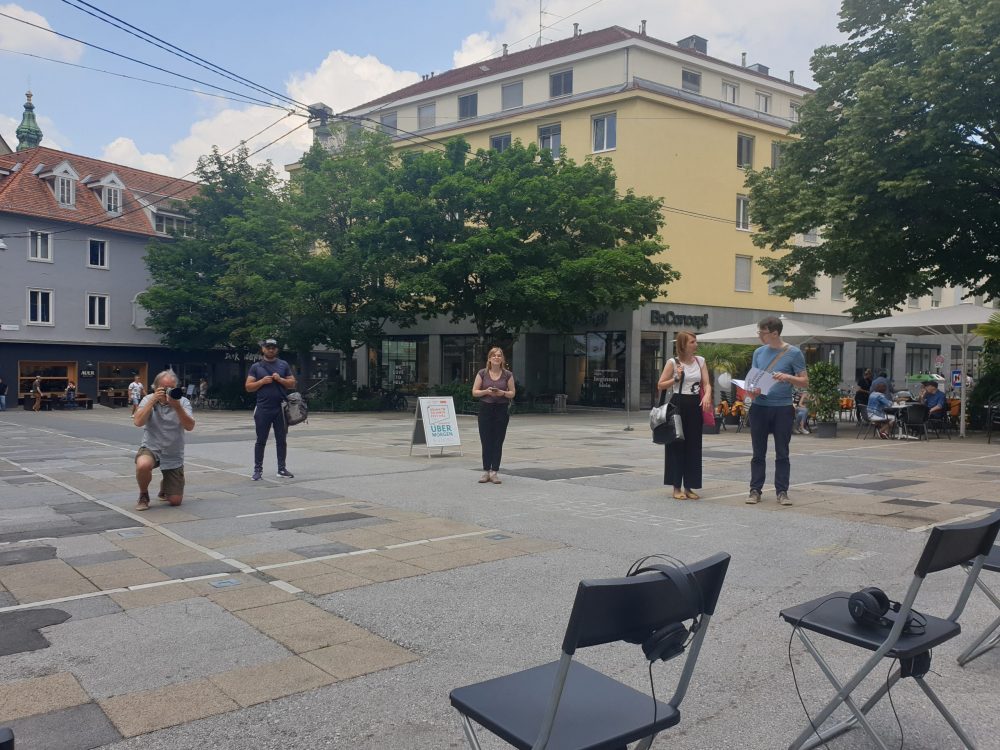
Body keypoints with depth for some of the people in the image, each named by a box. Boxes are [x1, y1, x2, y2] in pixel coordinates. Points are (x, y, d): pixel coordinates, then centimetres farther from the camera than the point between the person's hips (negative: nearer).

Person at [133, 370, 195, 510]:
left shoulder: (183, 402, -4)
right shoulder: (148, 400, -3)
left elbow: (189, 427, -19)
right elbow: (137, 422, -19)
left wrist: (177, 406, -30)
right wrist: (153, 400, -23)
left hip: (173, 455, 1)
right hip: (151, 448, -1)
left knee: (176, 501, 0)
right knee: (143, 465, -39)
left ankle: (164, 485, 39)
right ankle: (143, 496, -5)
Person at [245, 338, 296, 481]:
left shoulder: (284, 365, 10)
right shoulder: (256, 367, 6)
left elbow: (292, 383, 8)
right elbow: (248, 387, 2)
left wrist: (280, 379, -9)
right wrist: (262, 381, -12)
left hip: (281, 409, 1)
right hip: (263, 410, -1)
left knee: (281, 440, 6)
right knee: (261, 441, 3)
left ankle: (282, 469, 12)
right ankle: (258, 470, 8)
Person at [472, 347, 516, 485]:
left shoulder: (508, 374, 3)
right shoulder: (482, 373, 2)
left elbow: (513, 393, 5)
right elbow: (474, 392, 2)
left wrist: (502, 393, -14)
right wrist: (486, 391, -16)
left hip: (502, 410, 0)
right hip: (485, 409, 0)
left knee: (498, 442, 1)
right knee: (486, 442, 1)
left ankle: (495, 472, 8)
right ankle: (486, 471, 11)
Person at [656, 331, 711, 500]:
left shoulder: (700, 360, 8)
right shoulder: (673, 362, -4)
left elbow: (706, 383, 2)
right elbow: (660, 385, -1)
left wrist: (707, 395, -19)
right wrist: (676, 378, -15)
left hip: (695, 405, 4)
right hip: (678, 405, -4)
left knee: (693, 446, 6)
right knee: (677, 445, 0)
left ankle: (689, 486, 16)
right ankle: (677, 487, 9)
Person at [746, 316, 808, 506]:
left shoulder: (793, 353, -3)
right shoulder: (759, 352, 9)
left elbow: (805, 382, -1)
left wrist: (788, 377, -19)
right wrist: (752, 390, -6)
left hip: (783, 409, -3)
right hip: (759, 407, 3)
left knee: (782, 453, 4)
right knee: (758, 453, 7)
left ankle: (782, 491, 11)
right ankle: (755, 490, 13)